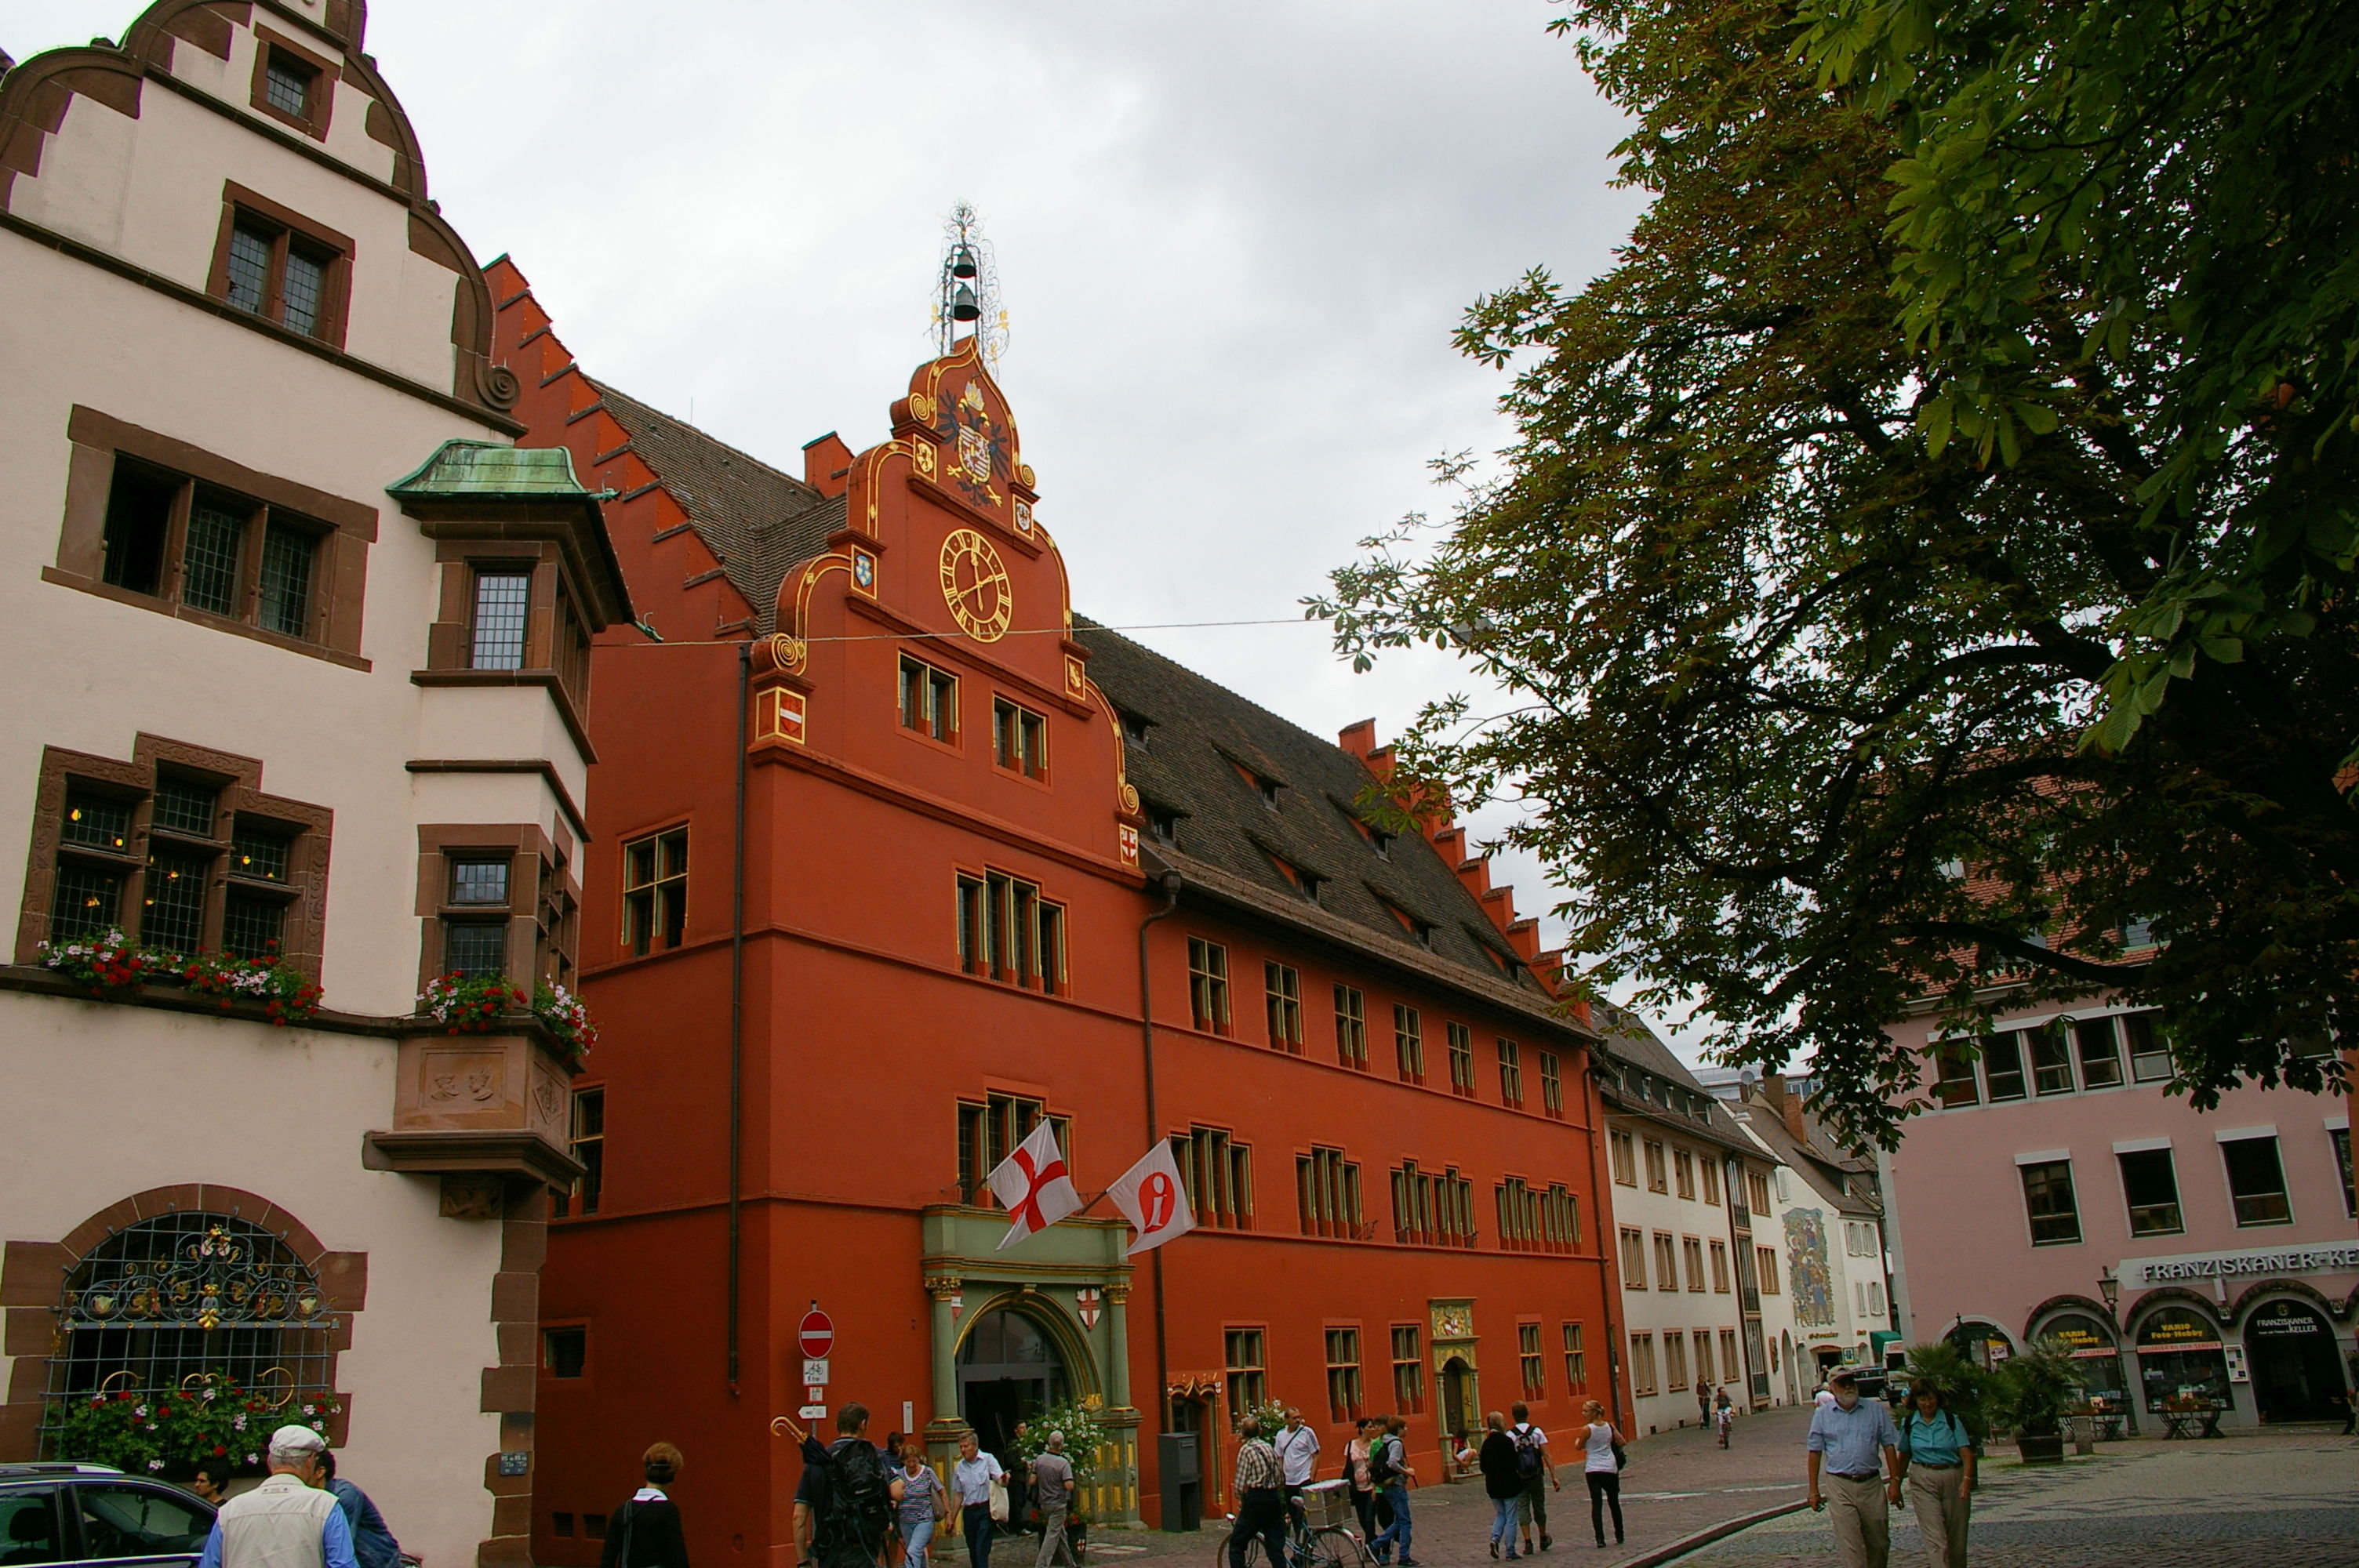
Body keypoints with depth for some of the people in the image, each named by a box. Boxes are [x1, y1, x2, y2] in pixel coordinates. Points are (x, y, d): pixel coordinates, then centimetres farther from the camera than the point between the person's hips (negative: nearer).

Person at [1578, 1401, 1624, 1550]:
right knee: (1614, 1503, 16)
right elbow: (1621, 1442, 8)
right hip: (1610, 1469, 4)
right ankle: (1619, 1536, 24)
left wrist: (1578, 1440, 21)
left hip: (1593, 1470, -4)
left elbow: (1579, 1447, 0)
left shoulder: (1588, 1430, -11)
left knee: (1596, 1504, -4)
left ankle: (1600, 1539, -13)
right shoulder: (1609, 1426, 1)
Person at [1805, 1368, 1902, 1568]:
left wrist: (1895, 1481, -1)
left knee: (1879, 1543, 10)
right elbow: (1815, 1453, 5)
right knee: (1850, 1546, -6)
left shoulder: (1876, 1410, 5)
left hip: (1872, 1484, 2)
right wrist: (1813, 1491, 3)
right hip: (1840, 1486, -1)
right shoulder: (1822, 1415, 3)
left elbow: (1889, 1446, 6)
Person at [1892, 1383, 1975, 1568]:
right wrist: (1896, 1482, 12)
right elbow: (1904, 1456, 14)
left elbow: (1966, 1453, -7)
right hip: (1923, 1481, 0)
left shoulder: (1951, 1420, -1)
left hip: (1953, 1478, 0)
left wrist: (1967, 1480, -21)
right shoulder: (1909, 1423, 4)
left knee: (1956, 1537, 7)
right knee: (1935, 1536, -11)